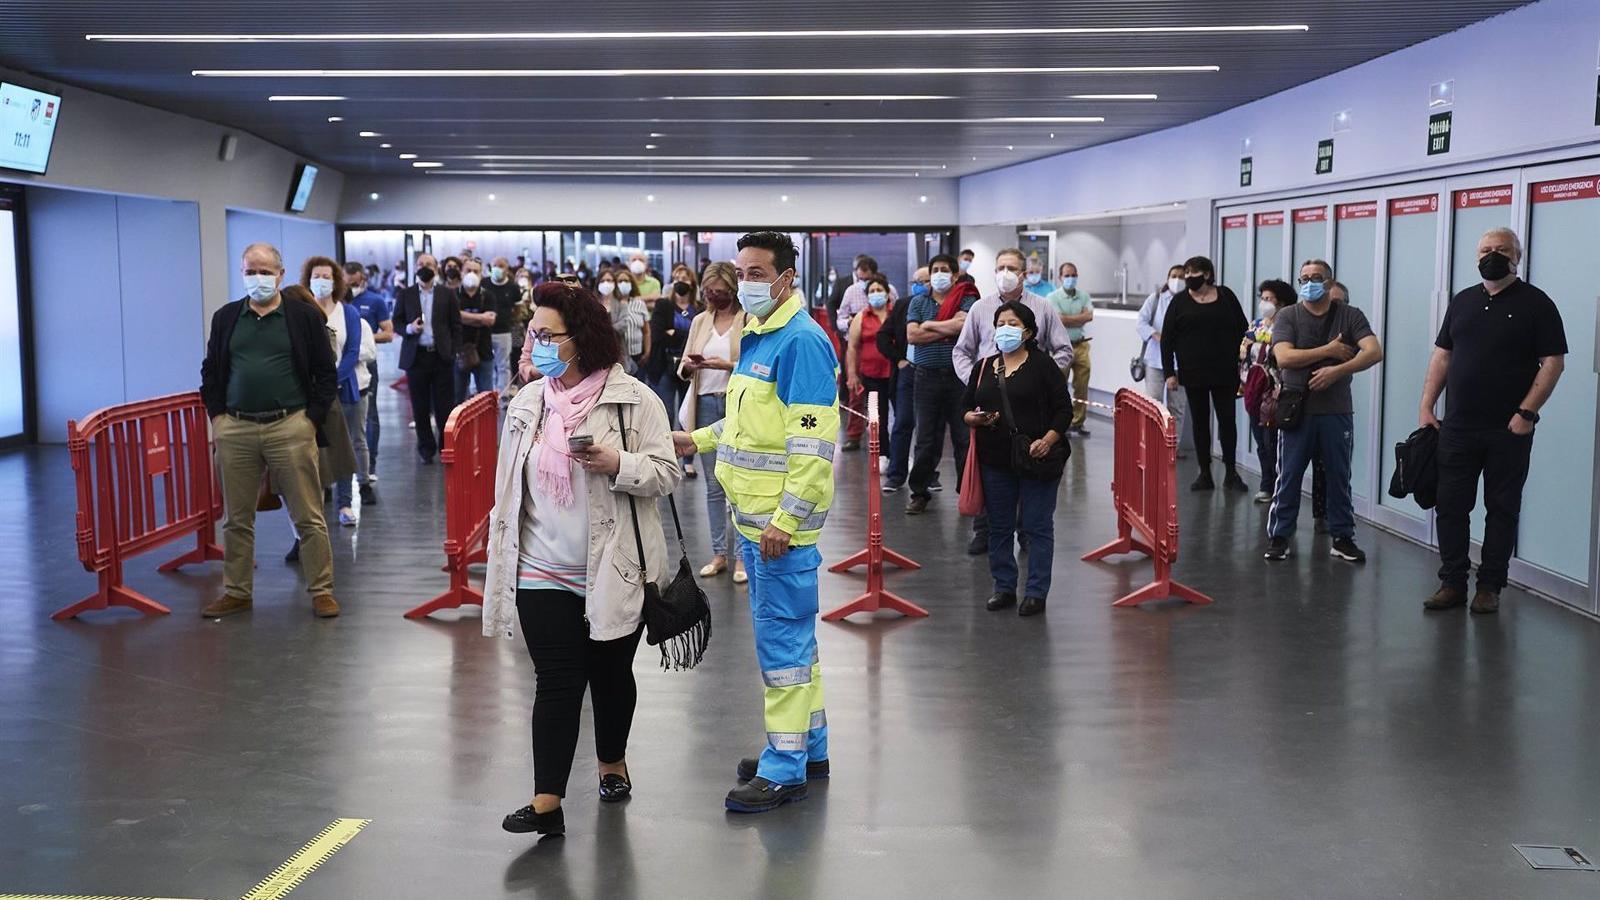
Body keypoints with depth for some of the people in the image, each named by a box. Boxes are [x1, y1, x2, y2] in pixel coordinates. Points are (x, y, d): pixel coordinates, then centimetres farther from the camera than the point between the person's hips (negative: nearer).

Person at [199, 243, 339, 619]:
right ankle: (237, 592, 20)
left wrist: (311, 419, -4)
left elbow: (326, 375, 3)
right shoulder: (226, 318, 11)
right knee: (237, 518, 10)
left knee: (308, 517, -1)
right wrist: (218, 416, 6)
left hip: (290, 427, -3)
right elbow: (211, 372, 17)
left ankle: (321, 591, 7)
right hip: (235, 430, 3)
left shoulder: (305, 316, 3)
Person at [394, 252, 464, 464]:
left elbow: (456, 326, 5)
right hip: (416, 357, 1)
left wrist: (452, 351, -3)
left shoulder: (448, 294, 5)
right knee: (420, 407, 5)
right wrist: (409, 328, -11)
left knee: (445, 406, 1)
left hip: (442, 357, -1)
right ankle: (426, 449, 14)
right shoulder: (405, 295, 7)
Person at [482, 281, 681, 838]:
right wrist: (503, 556, 16)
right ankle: (547, 803, -4)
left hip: (615, 571, -2)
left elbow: (665, 474, -8)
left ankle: (612, 763, 38)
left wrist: (617, 465, -26)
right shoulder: (528, 403, 7)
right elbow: (510, 485, 14)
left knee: (611, 675, 14)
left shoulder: (634, 400, -7)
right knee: (556, 681, -3)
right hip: (543, 572, 2)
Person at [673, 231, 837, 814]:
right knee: (791, 635, 18)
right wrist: (698, 440, 13)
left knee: (782, 640, -3)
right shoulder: (755, 337, 14)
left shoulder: (802, 342, -17)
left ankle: (785, 770, 5)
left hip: (781, 525, -10)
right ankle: (809, 746, 30)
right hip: (754, 520, 10)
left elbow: (814, 444, -22)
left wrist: (785, 522, -23)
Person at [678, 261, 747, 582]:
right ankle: (719, 553, 19)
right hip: (706, 405, 5)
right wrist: (690, 365, -7)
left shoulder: (749, 320, -6)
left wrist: (727, 365, -21)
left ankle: (743, 555, 7)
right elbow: (683, 367, 15)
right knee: (713, 485, 11)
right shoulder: (700, 321, 12)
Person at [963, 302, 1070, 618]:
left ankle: (1036, 592, 9)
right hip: (995, 459, 5)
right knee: (999, 526, 10)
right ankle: (1004, 587, 22)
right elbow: (966, 408, 15)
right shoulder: (983, 367, 11)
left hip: (1036, 459, -4)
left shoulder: (1042, 364, -3)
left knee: (1037, 526, 1)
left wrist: (1048, 440, -19)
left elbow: (1064, 409, -5)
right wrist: (974, 419, -9)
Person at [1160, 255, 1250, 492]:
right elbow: (1167, 339, 1)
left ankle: (1230, 473, 12)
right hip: (1193, 373, 0)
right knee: (1199, 422, 6)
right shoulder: (1180, 302, 2)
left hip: (1224, 372, 0)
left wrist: (1241, 360, 5)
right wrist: (1169, 373, -5)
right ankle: (1205, 474, 12)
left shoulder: (1226, 296, 4)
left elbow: (1243, 329, 11)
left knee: (1227, 419, 2)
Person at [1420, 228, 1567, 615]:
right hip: (1457, 428, 4)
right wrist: (1426, 407, 5)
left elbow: (1553, 362, -7)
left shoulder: (1535, 303, -2)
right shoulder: (1462, 301, 12)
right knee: (1450, 506, 4)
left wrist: (1526, 412, -15)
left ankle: (1490, 587, 12)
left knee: (1502, 510, 4)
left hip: (1509, 431, -4)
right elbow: (1442, 356, 14)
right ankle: (1452, 583, 13)